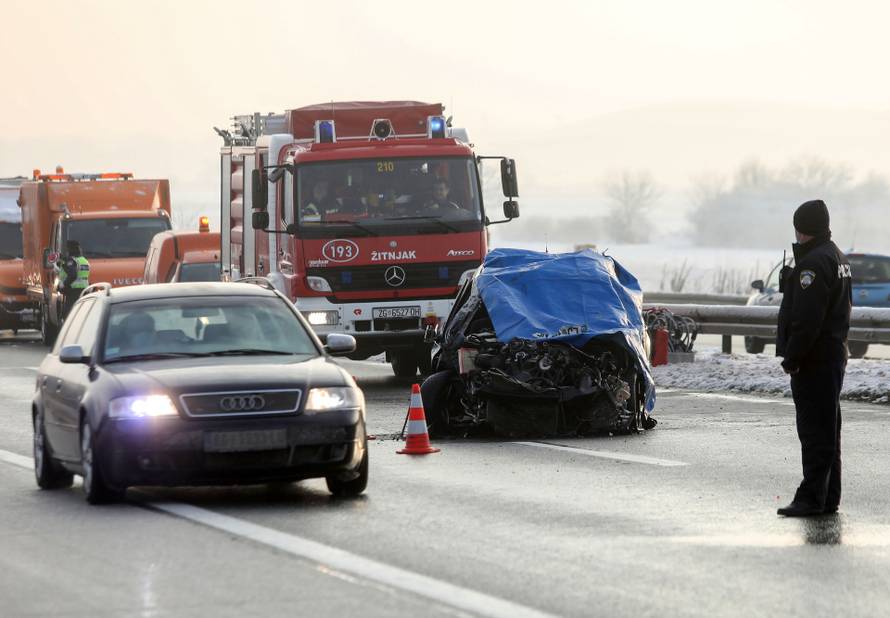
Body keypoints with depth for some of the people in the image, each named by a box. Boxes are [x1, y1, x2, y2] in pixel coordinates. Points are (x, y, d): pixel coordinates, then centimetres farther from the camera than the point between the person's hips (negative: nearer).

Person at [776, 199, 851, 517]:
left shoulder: (814, 263, -18)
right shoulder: (838, 258, 16)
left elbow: (806, 318, -23)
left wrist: (792, 357, -19)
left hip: (813, 360, -10)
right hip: (834, 354, 10)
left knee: (814, 430, -10)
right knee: (828, 429, 13)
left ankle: (812, 497, -10)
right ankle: (829, 497, 18)